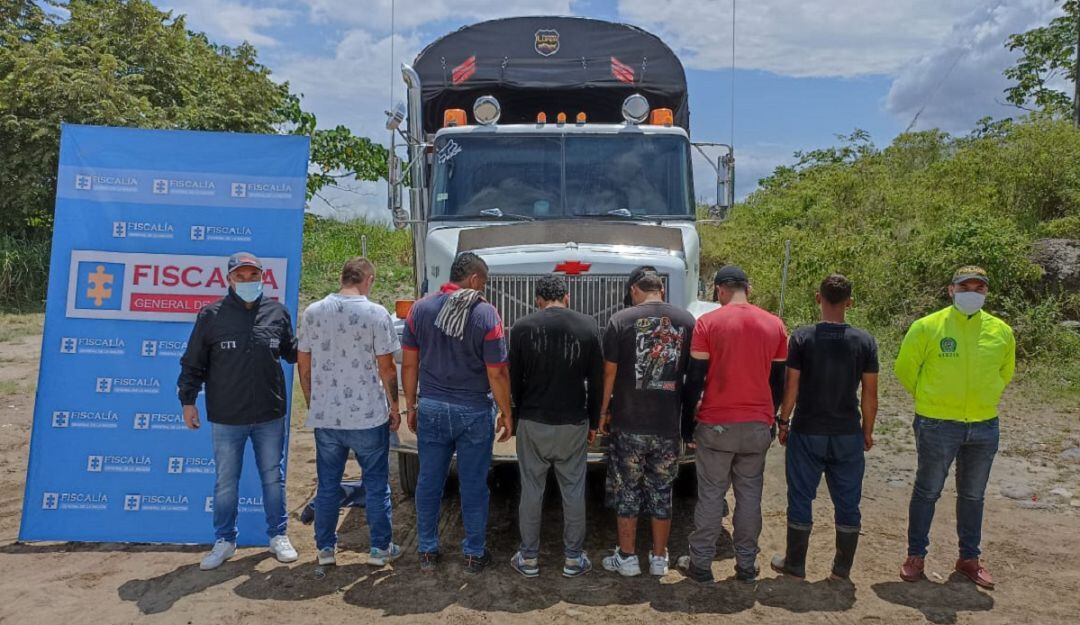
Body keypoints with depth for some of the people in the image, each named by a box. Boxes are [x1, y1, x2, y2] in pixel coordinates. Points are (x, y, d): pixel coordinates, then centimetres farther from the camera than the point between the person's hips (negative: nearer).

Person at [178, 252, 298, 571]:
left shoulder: (277, 312, 1)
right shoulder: (211, 315, -3)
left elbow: (292, 352, 15)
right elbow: (193, 363, 2)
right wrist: (188, 401, -1)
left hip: (270, 415, 1)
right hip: (226, 418, -1)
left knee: (273, 478, 13)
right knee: (225, 483, 11)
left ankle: (278, 536, 27)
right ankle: (224, 541, 26)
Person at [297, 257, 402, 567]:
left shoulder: (313, 312, 1)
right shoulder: (376, 314, -10)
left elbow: (303, 363, 6)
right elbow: (386, 368, -9)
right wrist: (394, 407, 3)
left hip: (324, 416, 3)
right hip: (369, 416, -3)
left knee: (328, 484, 15)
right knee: (376, 483, 10)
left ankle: (325, 548, 23)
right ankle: (380, 548, 18)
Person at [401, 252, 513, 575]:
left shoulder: (420, 309, -1)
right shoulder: (486, 314, -12)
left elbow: (409, 364, 3)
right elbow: (497, 372, -11)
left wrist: (411, 405, 13)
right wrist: (506, 414, -1)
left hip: (431, 409, 3)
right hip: (474, 412, -3)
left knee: (428, 482, 13)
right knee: (474, 486, 10)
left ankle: (427, 552, 24)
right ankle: (474, 554, 21)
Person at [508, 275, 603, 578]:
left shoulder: (523, 327, -5)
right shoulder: (587, 326, -2)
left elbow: (514, 379, 0)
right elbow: (596, 380, 1)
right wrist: (593, 422, 10)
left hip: (532, 422, 0)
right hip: (574, 423, 1)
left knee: (531, 489, 9)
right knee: (573, 490, 10)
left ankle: (528, 558, 18)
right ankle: (573, 558, 18)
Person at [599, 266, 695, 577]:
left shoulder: (621, 320, -8)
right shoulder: (686, 321, 0)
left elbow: (609, 372, -6)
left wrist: (603, 412, 6)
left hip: (628, 424, -2)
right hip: (669, 425, 3)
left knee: (627, 491, 11)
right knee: (662, 492, 14)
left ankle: (627, 557, 19)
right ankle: (659, 558, 24)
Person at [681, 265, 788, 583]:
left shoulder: (708, 322, -8)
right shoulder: (774, 324, 4)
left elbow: (695, 377, -7)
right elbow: (780, 378, 9)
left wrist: (687, 420, 2)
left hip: (716, 424, -3)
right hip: (758, 425, 3)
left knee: (711, 495, 6)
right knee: (750, 494, 12)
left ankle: (701, 564, 13)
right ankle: (747, 565, 20)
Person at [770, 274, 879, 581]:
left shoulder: (801, 337, -9)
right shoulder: (865, 341, -4)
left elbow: (792, 386, -7)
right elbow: (870, 393, 0)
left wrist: (783, 421, 5)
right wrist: (867, 429, 12)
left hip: (807, 432, -2)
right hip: (848, 434, 2)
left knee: (800, 499, 9)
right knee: (847, 502, 13)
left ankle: (795, 564, 19)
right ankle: (843, 568, 23)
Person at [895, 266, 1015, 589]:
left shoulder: (1002, 331, 1)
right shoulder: (927, 327, -9)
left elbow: (1005, 373, 18)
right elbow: (905, 368, 0)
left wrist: (983, 401, 14)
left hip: (984, 427, 4)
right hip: (937, 426, -3)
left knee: (973, 496, 16)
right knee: (927, 492, 6)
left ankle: (969, 558, 30)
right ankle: (916, 555, 19)